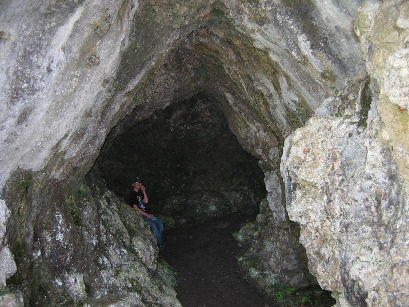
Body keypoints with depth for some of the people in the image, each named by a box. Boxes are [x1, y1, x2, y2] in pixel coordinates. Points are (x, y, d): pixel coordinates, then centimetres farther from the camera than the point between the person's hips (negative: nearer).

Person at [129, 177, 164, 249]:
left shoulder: (140, 193, 15)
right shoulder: (132, 194, -11)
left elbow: (146, 202, 7)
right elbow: (135, 207, -17)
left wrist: (144, 191, 0)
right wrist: (146, 215, -18)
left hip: (144, 213, 8)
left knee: (160, 223, -5)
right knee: (153, 224, -23)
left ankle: (160, 242, -4)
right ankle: (160, 244, -13)